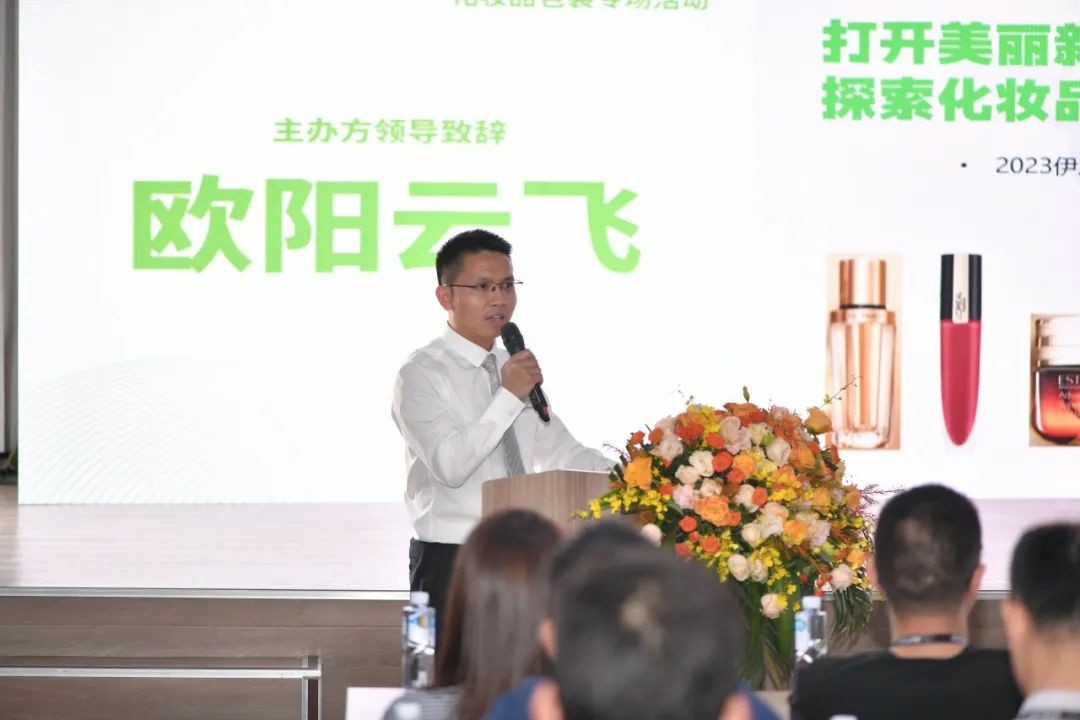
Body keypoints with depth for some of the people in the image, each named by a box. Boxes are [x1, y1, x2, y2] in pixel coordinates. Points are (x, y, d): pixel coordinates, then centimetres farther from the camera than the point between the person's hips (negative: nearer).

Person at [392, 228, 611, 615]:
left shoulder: (514, 368, 15)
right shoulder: (421, 374, -8)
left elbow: (560, 451, 15)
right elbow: (450, 465, -20)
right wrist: (508, 396, -20)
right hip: (452, 564, -6)